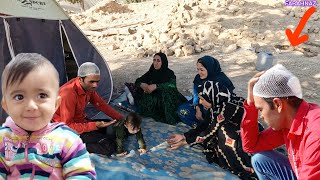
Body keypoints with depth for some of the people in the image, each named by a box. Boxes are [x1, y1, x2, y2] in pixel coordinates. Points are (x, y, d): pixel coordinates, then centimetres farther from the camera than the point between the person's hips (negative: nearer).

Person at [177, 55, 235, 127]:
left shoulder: (221, 80, -19)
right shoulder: (198, 78, -1)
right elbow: (196, 95, -2)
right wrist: (198, 109, -19)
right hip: (202, 106, 6)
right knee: (182, 110, -11)